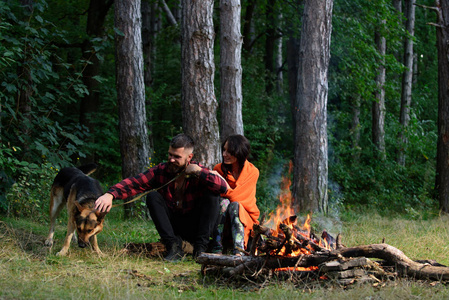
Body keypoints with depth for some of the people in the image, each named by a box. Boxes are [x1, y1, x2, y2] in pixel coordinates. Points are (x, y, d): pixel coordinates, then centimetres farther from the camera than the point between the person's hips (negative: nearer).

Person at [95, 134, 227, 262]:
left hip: (195, 227, -2)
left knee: (212, 195, -23)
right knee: (153, 196, -19)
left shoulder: (198, 172, -12)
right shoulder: (161, 171, -8)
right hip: (172, 226, 2)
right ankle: (173, 246, -23)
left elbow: (223, 187, -28)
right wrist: (110, 194, -36)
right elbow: (133, 183, -19)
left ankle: (200, 248, -21)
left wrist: (200, 172, -30)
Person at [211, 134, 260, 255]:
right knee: (224, 202, -28)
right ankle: (216, 249, -37)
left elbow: (235, 196, -17)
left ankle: (238, 251, -47)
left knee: (234, 205, -32)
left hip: (245, 216, -2)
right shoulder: (219, 169, 0)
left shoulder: (252, 172, -8)